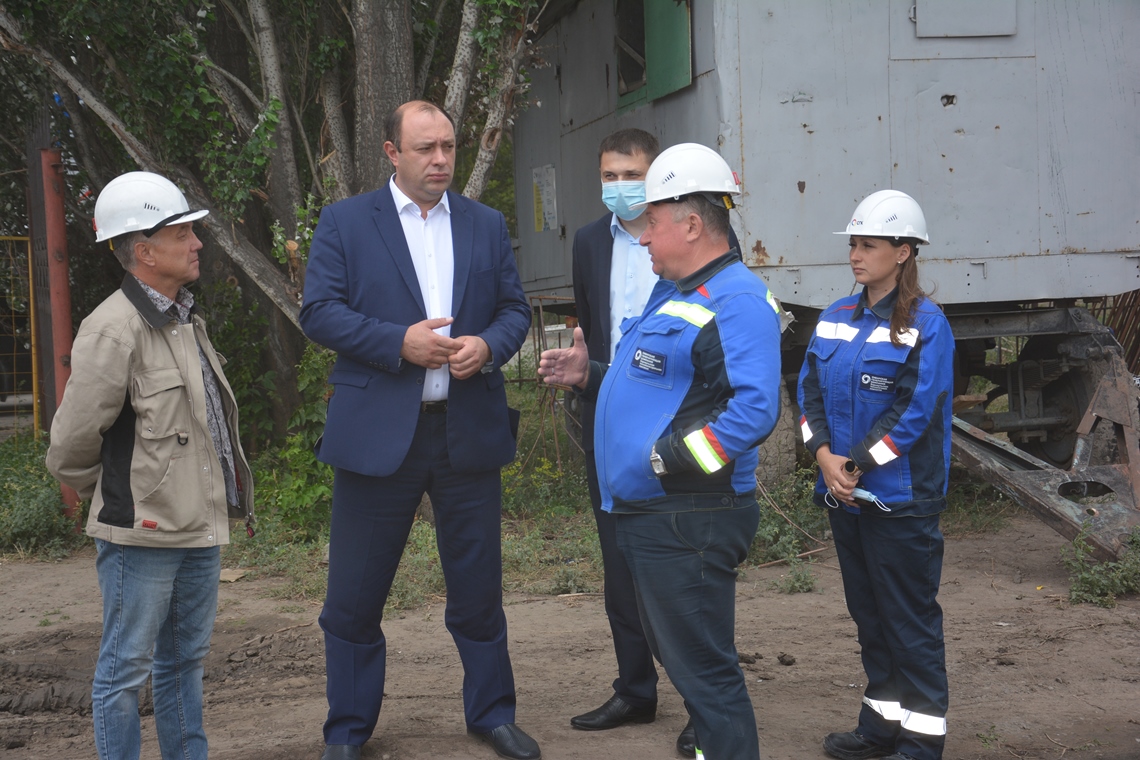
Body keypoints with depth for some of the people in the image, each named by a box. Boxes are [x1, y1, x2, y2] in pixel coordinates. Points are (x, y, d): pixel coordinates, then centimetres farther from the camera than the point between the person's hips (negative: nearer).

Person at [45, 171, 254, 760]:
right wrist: (114, 498, 3)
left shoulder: (186, 319, 13)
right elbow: (70, 446, -12)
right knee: (126, 668, 4)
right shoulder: (113, 331, -16)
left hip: (200, 522, 9)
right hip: (144, 531, -9)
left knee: (185, 658, 19)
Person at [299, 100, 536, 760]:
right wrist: (400, 342, -17)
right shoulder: (345, 222, 2)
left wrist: (488, 346, -10)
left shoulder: (487, 225, 12)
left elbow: (515, 308, 12)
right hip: (377, 433, -2)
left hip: (469, 432, 3)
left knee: (479, 586, 11)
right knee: (355, 594, 5)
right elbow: (320, 311, -5)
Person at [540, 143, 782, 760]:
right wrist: (589, 375, 13)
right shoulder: (673, 293, 17)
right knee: (678, 656, 20)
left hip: (688, 522, -11)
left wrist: (667, 461, -26)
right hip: (645, 516, 11)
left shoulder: (736, 300, -16)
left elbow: (754, 408, -28)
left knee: (702, 669, -3)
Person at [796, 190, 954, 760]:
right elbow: (810, 391, 6)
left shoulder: (926, 324, -10)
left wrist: (857, 464, -16)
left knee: (910, 617, 1)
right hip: (844, 496, 7)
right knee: (867, 609, 16)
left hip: (900, 496, -7)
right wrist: (825, 455, -9)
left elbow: (914, 412, -16)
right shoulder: (835, 318, 9)